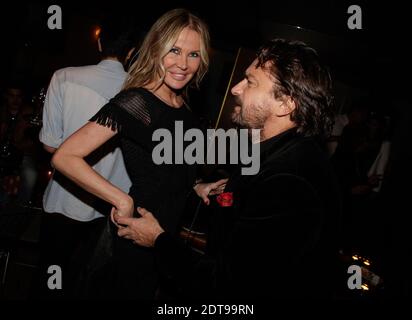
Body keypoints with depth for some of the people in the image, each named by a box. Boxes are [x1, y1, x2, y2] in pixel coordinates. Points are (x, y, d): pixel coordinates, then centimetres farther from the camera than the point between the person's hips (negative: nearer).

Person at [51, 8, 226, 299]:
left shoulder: (182, 106, 4)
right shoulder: (136, 101, -21)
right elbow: (65, 157, -28)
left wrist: (195, 187, 4)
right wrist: (123, 201, -26)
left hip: (172, 230, 8)